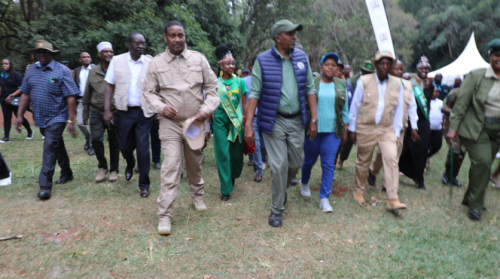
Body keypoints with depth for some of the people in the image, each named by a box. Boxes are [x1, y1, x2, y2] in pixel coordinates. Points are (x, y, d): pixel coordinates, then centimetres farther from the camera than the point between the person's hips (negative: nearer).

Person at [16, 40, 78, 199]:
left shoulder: (61, 71, -9)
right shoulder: (31, 71, 8)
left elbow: (70, 97, -13)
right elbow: (26, 94, 11)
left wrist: (71, 120, -18)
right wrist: (20, 116, 6)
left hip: (57, 117, -6)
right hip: (40, 118, 6)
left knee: (50, 147, -11)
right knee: (57, 146, 17)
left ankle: (45, 185, -6)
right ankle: (67, 173, 33)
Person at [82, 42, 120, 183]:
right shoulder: (93, 71, 6)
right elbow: (87, 95, 11)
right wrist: (85, 114, 11)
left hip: (115, 112, -2)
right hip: (97, 113, 2)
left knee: (114, 143, 6)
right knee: (96, 139, -8)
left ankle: (114, 170, 23)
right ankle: (103, 167, 14)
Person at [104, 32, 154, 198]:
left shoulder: (150, 63, 0)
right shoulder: (117, 61, 2)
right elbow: (110, 86, 3)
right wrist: (107, 110, -3)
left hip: (144, 112, -1)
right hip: (124, 111, 1)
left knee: (143, 148, -2)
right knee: (124, 146, 11)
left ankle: (144, 185, 12)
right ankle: (130, 164, 47)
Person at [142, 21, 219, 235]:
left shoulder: (198, 59, 1)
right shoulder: (157, 63, 0)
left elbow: (212, 87, 4)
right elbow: (149, 92, 6)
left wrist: (207, 109, -10)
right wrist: (161, 107, -13)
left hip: (196, 121, 2)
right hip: (170, 123, -2)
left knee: (195, 164, 16)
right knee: (170, 166, -9)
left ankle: (198, 196, 41)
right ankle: (165, 215, -1)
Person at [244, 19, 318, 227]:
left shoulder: (301, 58, 4)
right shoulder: (263, 61, -7)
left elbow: (310, 89, 7)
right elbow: (255, 93, -8)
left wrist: (314, 119, 3)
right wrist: (248, 125, -13)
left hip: (296, 120, 4)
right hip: (274, 121, -4)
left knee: (295, 163, 11)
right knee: (279, 165, -2)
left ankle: (281, 190, 42)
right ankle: (277, 209, 16)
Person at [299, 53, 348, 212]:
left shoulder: (341, 85, 6)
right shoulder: (311, 83, -2)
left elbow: (344, 109, 10)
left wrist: (345, 130, 7)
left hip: (333, 131, 2)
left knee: (329, 164, 0)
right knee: (309, 160, 13)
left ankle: (324, 198, 9)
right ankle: (304, 183, 42)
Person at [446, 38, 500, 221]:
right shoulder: (476, 76, -4)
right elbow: (461, 103, -6)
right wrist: (453, 128, -10)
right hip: (476, 127, -4)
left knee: (484, 164, 7)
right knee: (482, 162, -12)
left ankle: (470, 199, 26)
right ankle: (475, 205, 4)